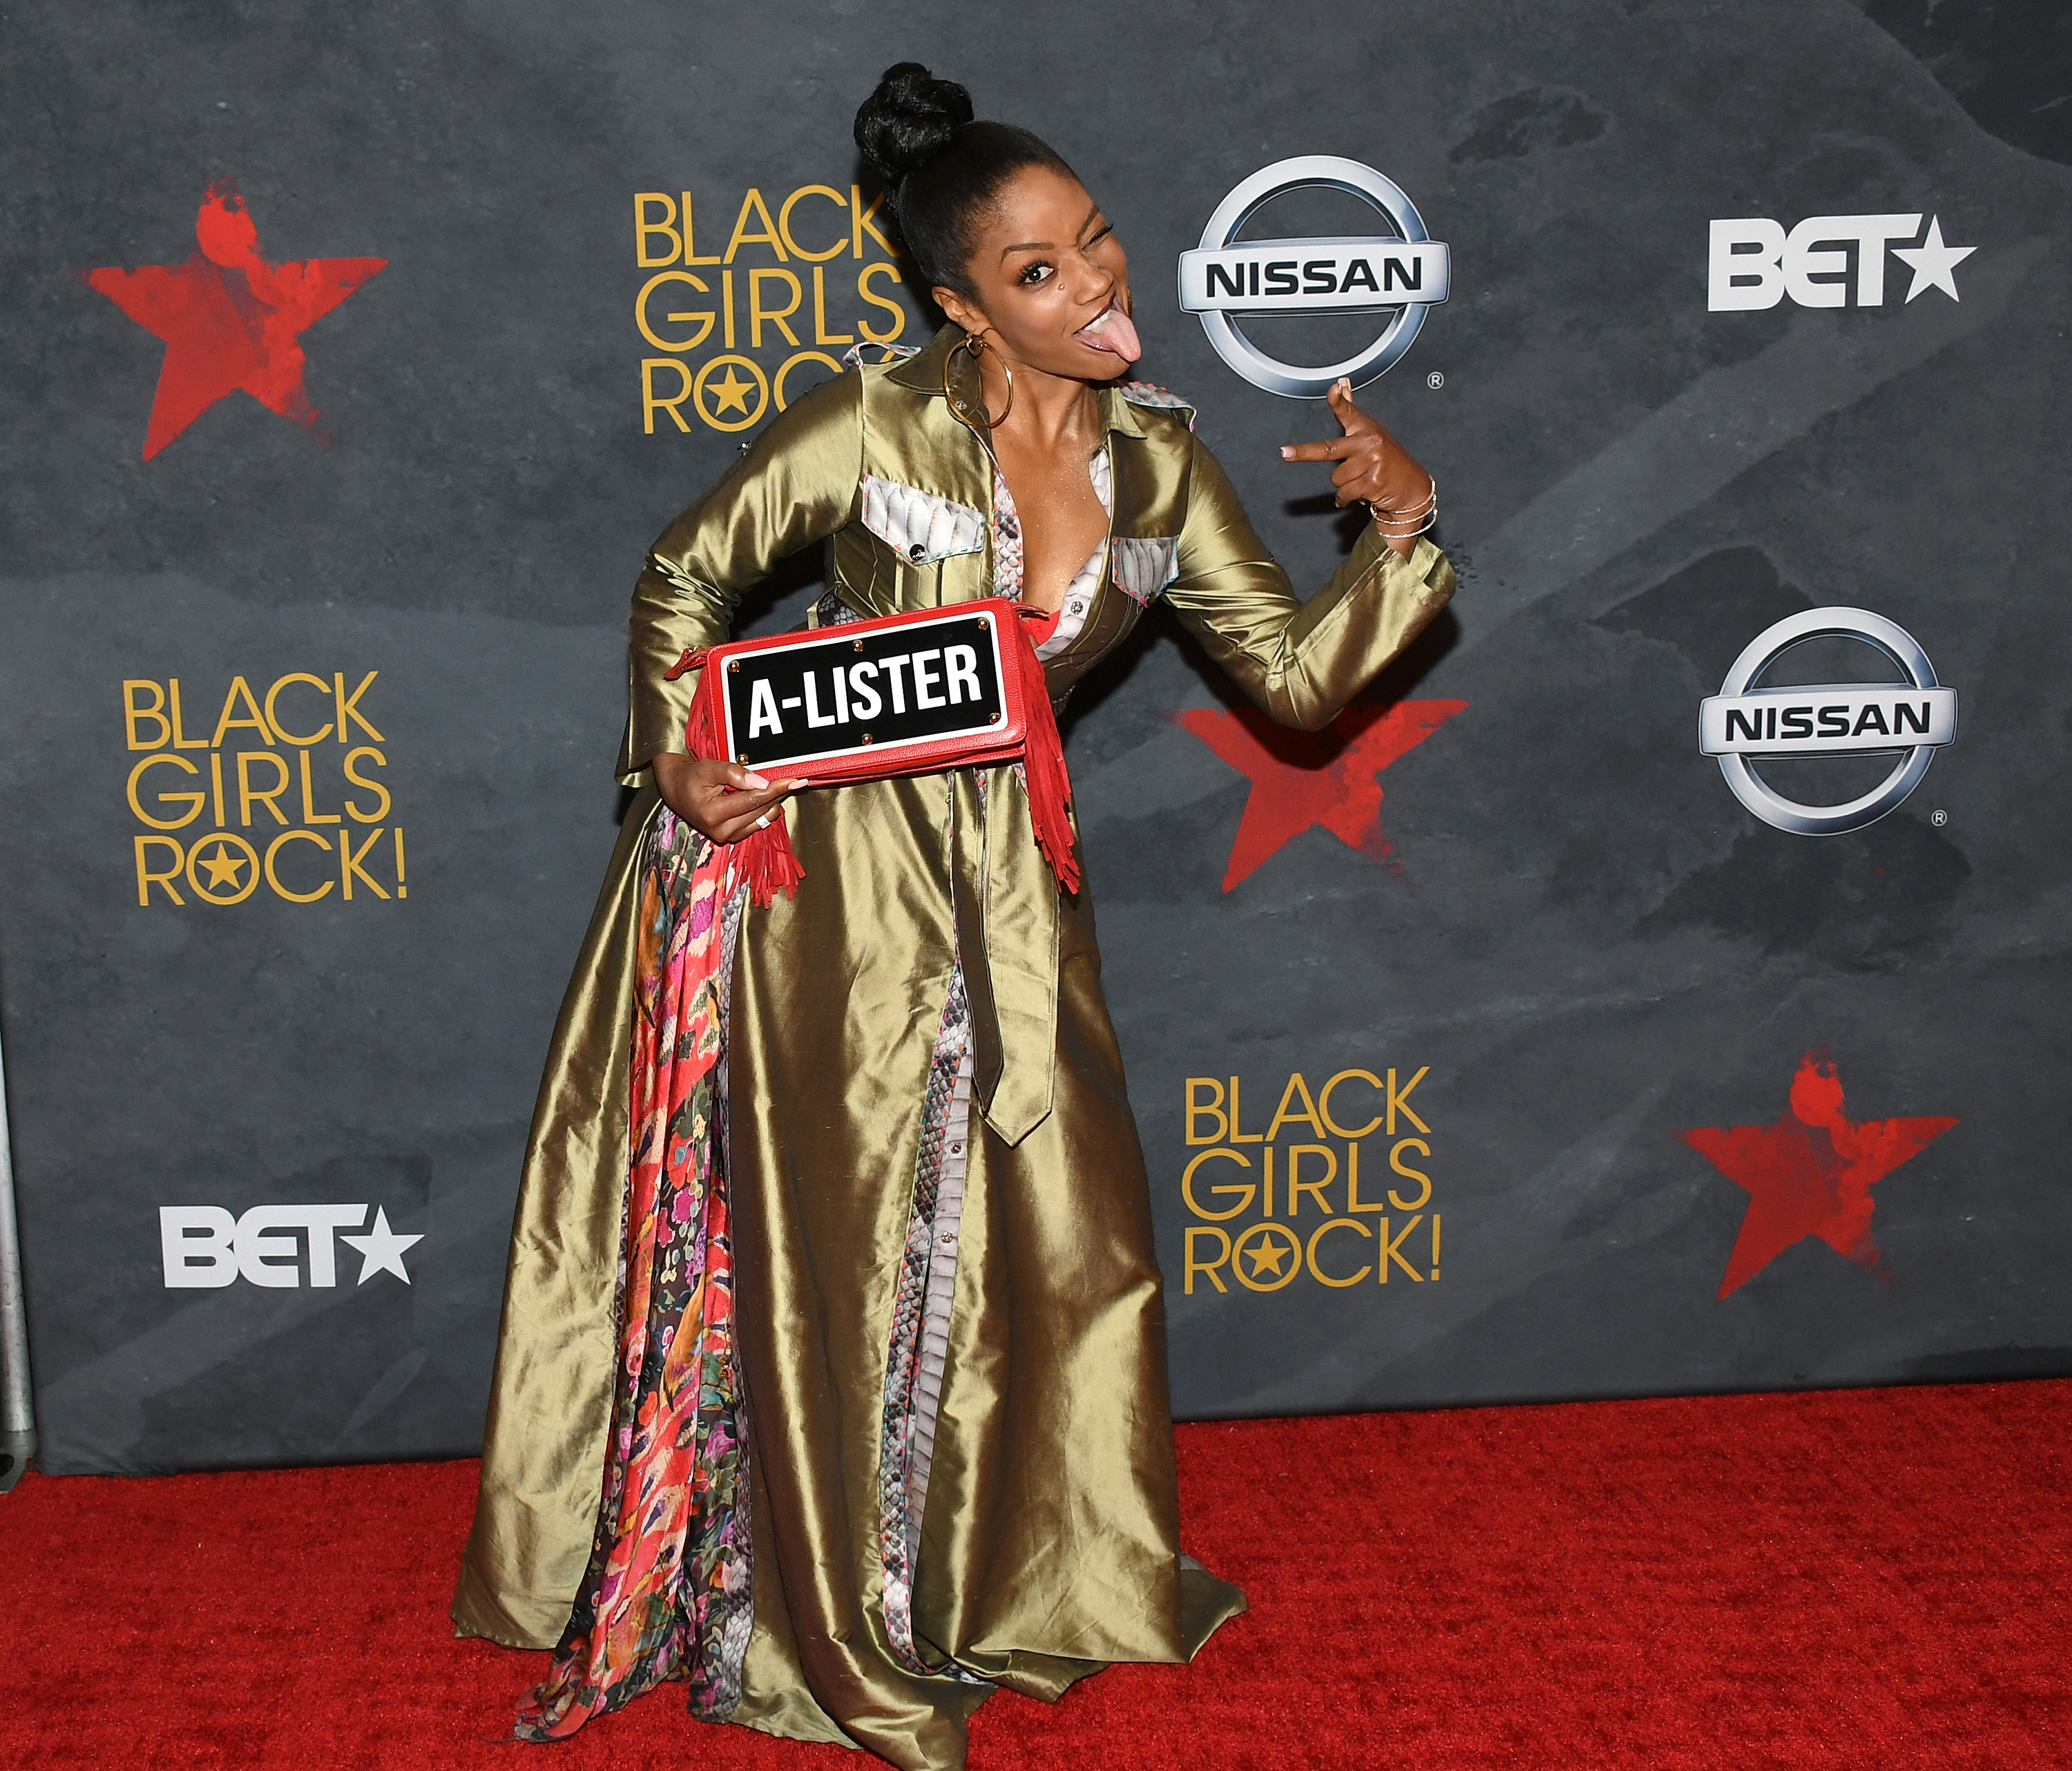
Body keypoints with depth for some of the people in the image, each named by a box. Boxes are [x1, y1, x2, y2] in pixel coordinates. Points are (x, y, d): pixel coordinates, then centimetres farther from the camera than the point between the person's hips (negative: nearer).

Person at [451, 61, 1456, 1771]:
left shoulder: (1159, 461, 2)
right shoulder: (878, 421, -12)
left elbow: (1298, 676, 4)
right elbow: (686, 571, -1)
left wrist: (1400, 531, -7)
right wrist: (679, 759, -11)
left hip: (997, 887, 5)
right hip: (811, 865, -4)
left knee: (1048, 1229, 10)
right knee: (828, 1241, 4)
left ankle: (1020, 1583, 33)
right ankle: (817, 1626, 23)